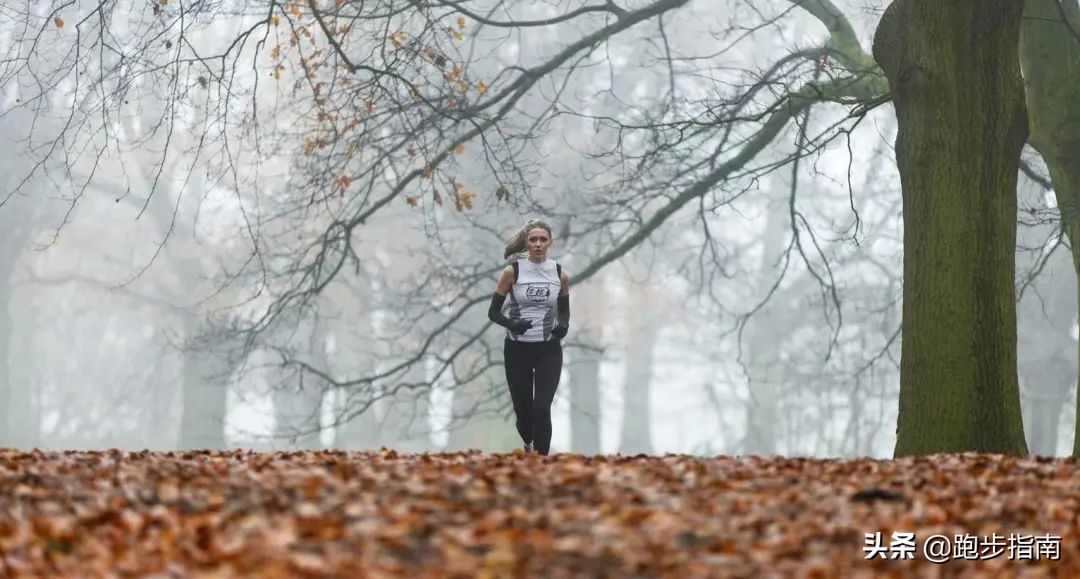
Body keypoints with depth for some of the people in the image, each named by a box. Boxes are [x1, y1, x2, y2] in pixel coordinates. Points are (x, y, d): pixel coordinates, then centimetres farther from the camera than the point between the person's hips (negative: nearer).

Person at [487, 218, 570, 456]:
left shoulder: (560, 274, 1)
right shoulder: (512, 271, -6)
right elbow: (493, 311, -3)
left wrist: (563, 325, -8)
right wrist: (512, 324, -22)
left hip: (549, 350, 0)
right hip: (517, 349, 0)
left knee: (542, 408, -15)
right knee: (523, 410, 9)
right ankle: (528, 445, 43)